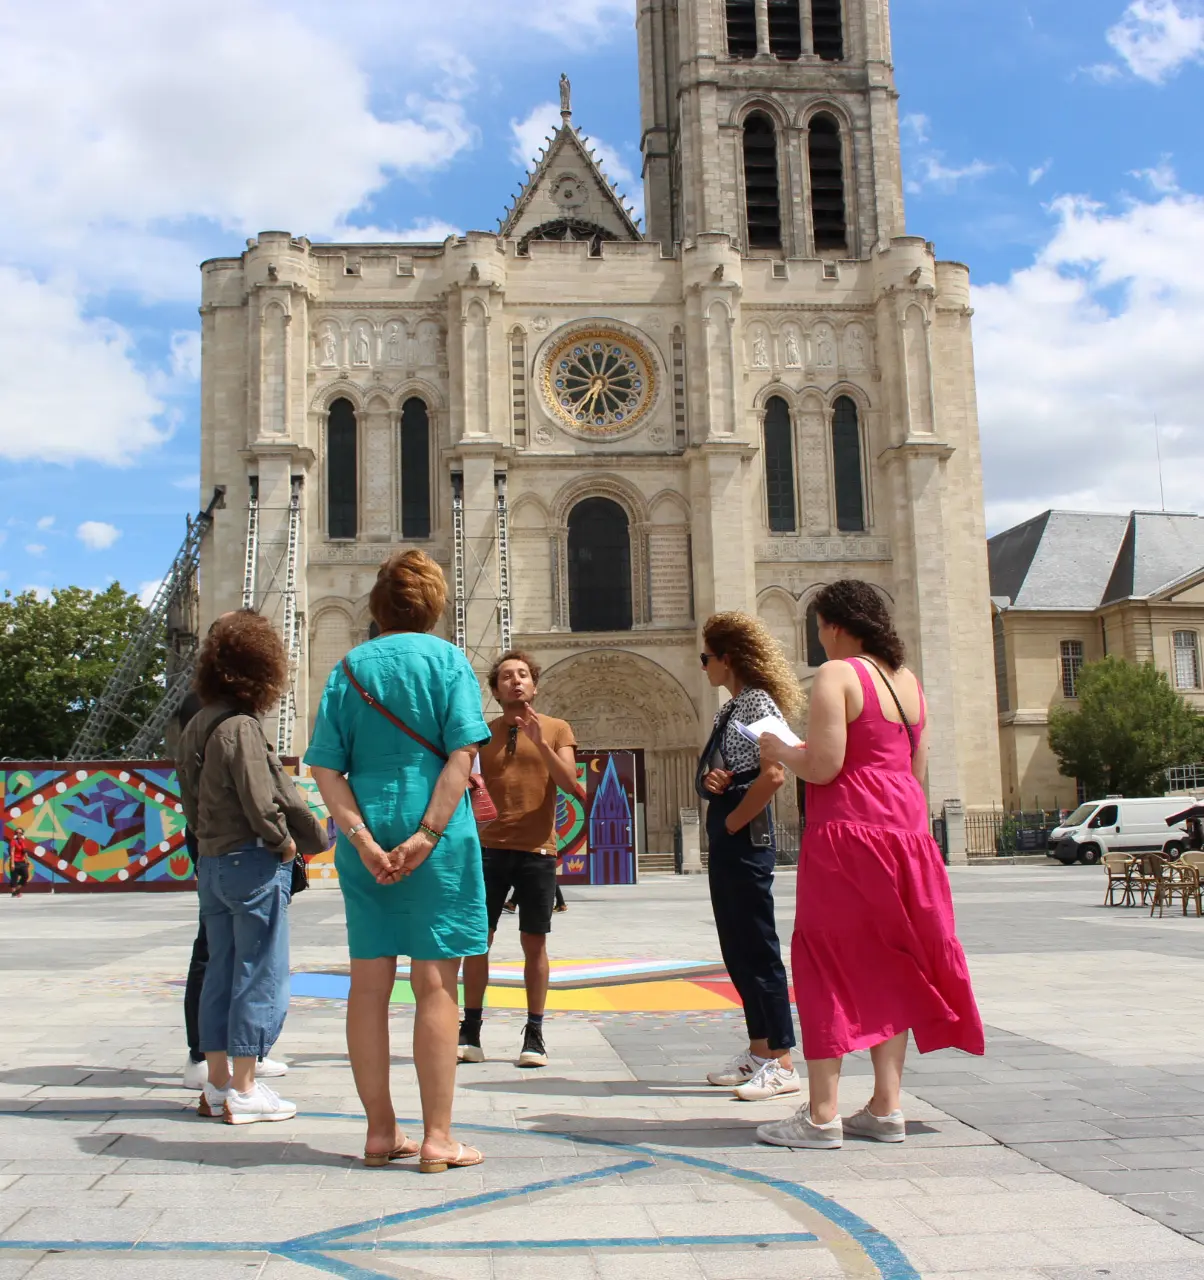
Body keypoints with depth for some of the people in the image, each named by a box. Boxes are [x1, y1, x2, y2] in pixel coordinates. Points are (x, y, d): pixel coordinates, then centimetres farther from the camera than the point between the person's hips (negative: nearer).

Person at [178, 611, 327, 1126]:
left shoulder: (196, 726, 9)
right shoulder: (241, 727, -18)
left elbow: (191, 798, 14)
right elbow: (261, 802, -21)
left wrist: (207, 839, 13)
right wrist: (285, 842, -6)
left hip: (210, 861, 9)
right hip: (253, 862, -9)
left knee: (221, 971, 14)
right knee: (260, 974, 0)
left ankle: (217, 1084, 22)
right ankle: (243, 1091, 5)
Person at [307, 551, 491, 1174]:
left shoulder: (349, 666, 7)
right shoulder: (446, 659, -1)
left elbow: (325, 766, -1)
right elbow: (461, 754, -12)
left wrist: (363, 839, -7)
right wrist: (427, 835, -14)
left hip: (366, 840, 3)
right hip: (437, 842, -3)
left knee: (368, 984, 9)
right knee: (436, 984, 2)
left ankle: (380, 1132, 17)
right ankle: (437, 1138, 6)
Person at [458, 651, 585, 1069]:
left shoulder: (556, 729, 6)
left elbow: (569, 783, -7)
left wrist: (540, 742, -19)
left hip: (537, 850, -1)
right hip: (490, 847, 1)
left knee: (534, 943, 2)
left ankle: (534, 1035, 11)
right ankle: (470, 1032, 9)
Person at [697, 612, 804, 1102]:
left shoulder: (759, 703, -12)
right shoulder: (730, 708, 16)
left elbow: (774, 774, -23)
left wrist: (733, 820, -15)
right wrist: (710, 781, -1)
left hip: (745, 837, -10)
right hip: (724, 838, 10)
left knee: (758, 949, -6)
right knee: (735, 949, 13)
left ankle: (781, 1062, 0)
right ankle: (758, 1050, 22)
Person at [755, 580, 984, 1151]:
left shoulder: (836, 675, -10)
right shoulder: (909, 681, 13)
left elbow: (823, 765, -17)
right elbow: (917, 770, 16)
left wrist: (781, 752, 0)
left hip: (847, 831, -8)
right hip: (905, 829, 8)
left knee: (827, 964, -1)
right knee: (887, 965, 12)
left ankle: (822, 1114, 0)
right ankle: (886, 1108, 15)